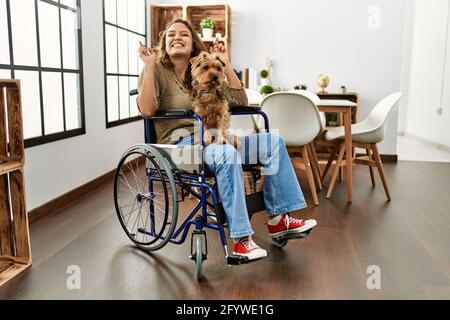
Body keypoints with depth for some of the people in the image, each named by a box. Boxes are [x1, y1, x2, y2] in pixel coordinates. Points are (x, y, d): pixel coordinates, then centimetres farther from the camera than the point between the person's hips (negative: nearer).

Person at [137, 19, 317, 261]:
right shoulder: (157, 71, 4)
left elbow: (240, 102, 12)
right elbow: (147, 110, -16)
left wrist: (226, 65, 9)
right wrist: (149, 66, -13)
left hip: (211, 139, 6)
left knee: (273, 141, -8)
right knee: (227, 154, -38)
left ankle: (278, 219, -7)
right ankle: (241, 239, -32)